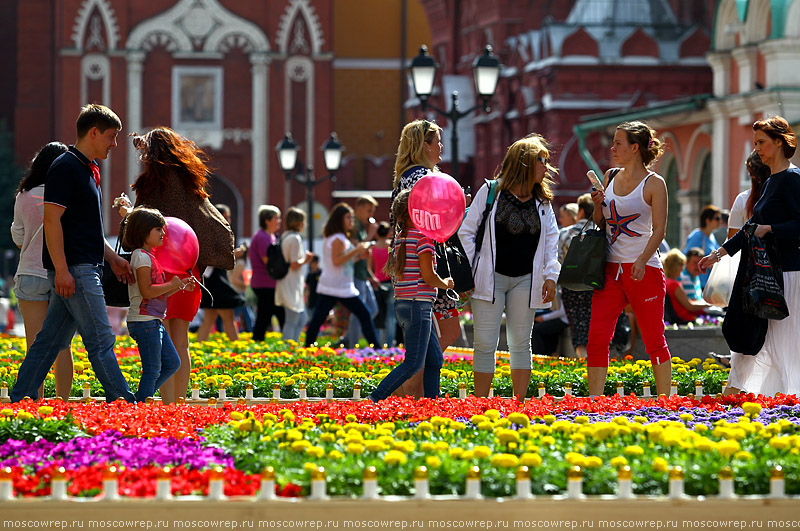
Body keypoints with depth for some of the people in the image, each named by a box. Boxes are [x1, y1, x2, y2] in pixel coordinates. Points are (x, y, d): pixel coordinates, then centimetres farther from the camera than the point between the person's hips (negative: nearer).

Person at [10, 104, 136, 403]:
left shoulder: (88, 170, 19)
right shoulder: (66, 167, -12)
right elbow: (52, 219, -17)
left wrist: (113, 258, 23)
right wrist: (61, 269, -22)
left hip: (86, 268, 10)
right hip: (73, 269, -10)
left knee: (52, 340, 10)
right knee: (100, 339, -8)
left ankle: (21, 397, 13)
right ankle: (123, 403, -8)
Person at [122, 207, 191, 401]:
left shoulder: (149, 256, 18)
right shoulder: (141, 256, -13)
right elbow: (147, 291, -22)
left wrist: (180, 285, 12)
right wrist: (172, 285, -12)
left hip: (154, 321, 10)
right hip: (144, 320, -10)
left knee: (172, 363, 13)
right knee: (152, 369, -7)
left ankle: (140, 398, 15)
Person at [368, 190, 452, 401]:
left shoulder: (399, 237, 13)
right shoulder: (422, 236, -12)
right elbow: (428, 276, -16)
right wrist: (445, 284, 3)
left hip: (403, 304, 9)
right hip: (418, 305, -9)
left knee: (435, 360, 12)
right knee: (414, 363, -8)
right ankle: (374, 399, -13)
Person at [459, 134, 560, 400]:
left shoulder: (543, 201, 9)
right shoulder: (490, 192, -3)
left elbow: (551, 239, 13)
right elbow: (466, 231, 0)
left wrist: (550, 276, 2)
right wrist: (467, 272, -5)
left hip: (525, 280, 3)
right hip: (490, 278, -3)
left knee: (520, 343, 5)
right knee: (485, 344, -4)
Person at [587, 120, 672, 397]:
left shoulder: (654, 183, -4)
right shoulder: (610, 176, 12)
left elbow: (659, 229, -9)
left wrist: (642, 261, -23)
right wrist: (598, 206, 0)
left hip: (643, 271, -5)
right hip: (611, 269, 5)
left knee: (654, 340, 1)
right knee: (597, 338, -3)